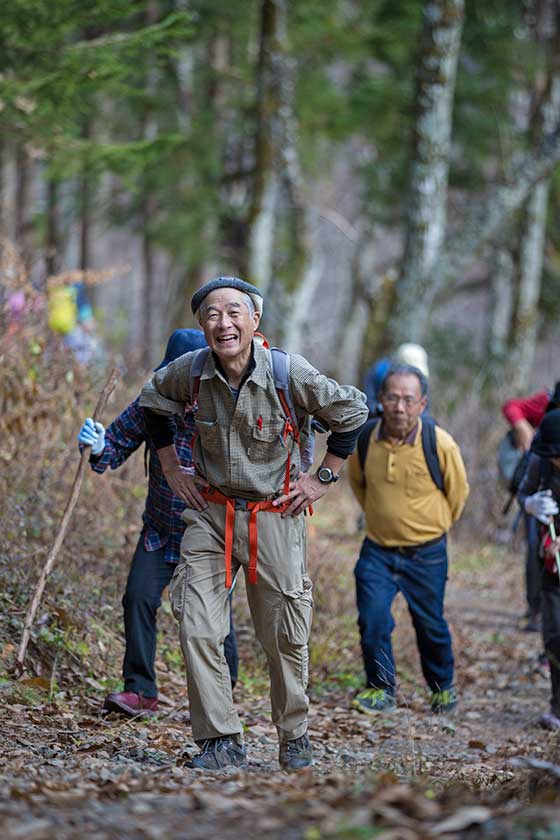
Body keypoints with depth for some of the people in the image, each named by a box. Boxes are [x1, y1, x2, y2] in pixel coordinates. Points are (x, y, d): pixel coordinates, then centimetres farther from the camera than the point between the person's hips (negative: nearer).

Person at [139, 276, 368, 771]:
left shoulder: (290, 374, -17)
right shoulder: (190, 373, -9)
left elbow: (353, 411, -1)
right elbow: (153, 402, 16)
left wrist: (323, 479, 0)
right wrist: (173, 470, 12)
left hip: (275, 518, -2)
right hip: (210, 514, 2)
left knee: (284, 638, 7)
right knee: (197, 629, -10)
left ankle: (294, 736, 27)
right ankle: (222, 742, -1)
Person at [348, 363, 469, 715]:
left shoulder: (440, 443, -17)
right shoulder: (365, 439, -10)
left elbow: (457, 492, 2)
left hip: (426, 554, -1)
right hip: (377, 551, 2)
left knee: (430, 624, 11)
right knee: (372, 618, -12)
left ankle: (443, 687, 34)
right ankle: (381, 689, 5)